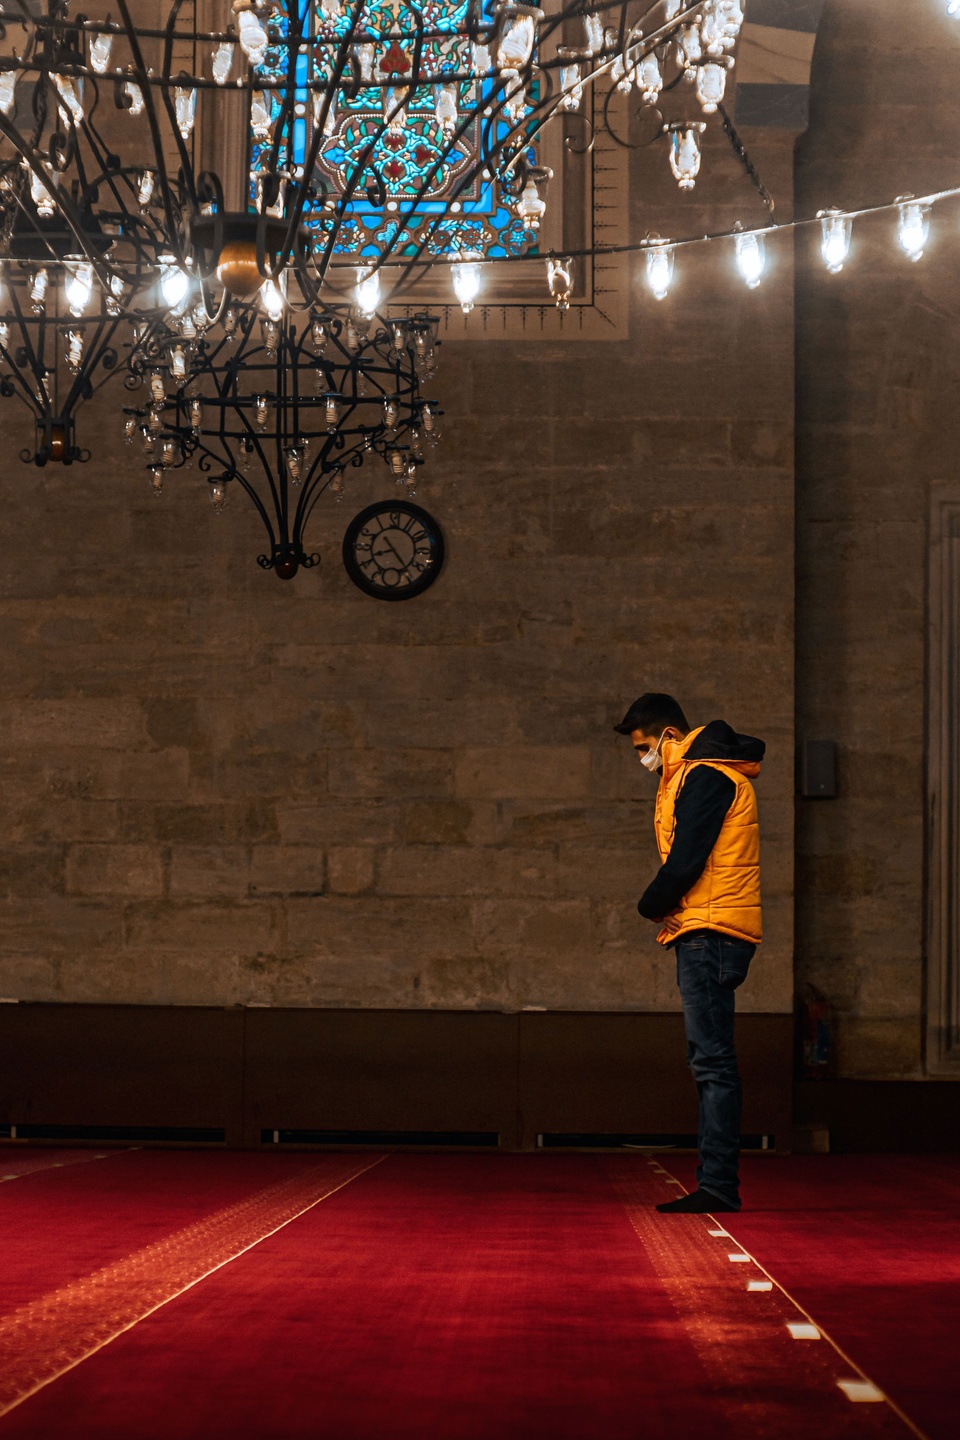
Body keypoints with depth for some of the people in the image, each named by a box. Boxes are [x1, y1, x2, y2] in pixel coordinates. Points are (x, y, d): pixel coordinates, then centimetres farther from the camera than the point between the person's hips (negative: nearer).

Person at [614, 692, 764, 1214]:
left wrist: (651, 906, -1)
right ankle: (717, 1185, 11)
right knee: (710, 1061, 9)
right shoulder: (692, 775, 22)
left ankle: (717, 1186, -12)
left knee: (712, 1060, -11)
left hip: (710, 933, -10)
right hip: (706, 935, 10)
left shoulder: (704, 776, -11)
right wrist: (663, 906, 4)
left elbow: (684, 862, -17)